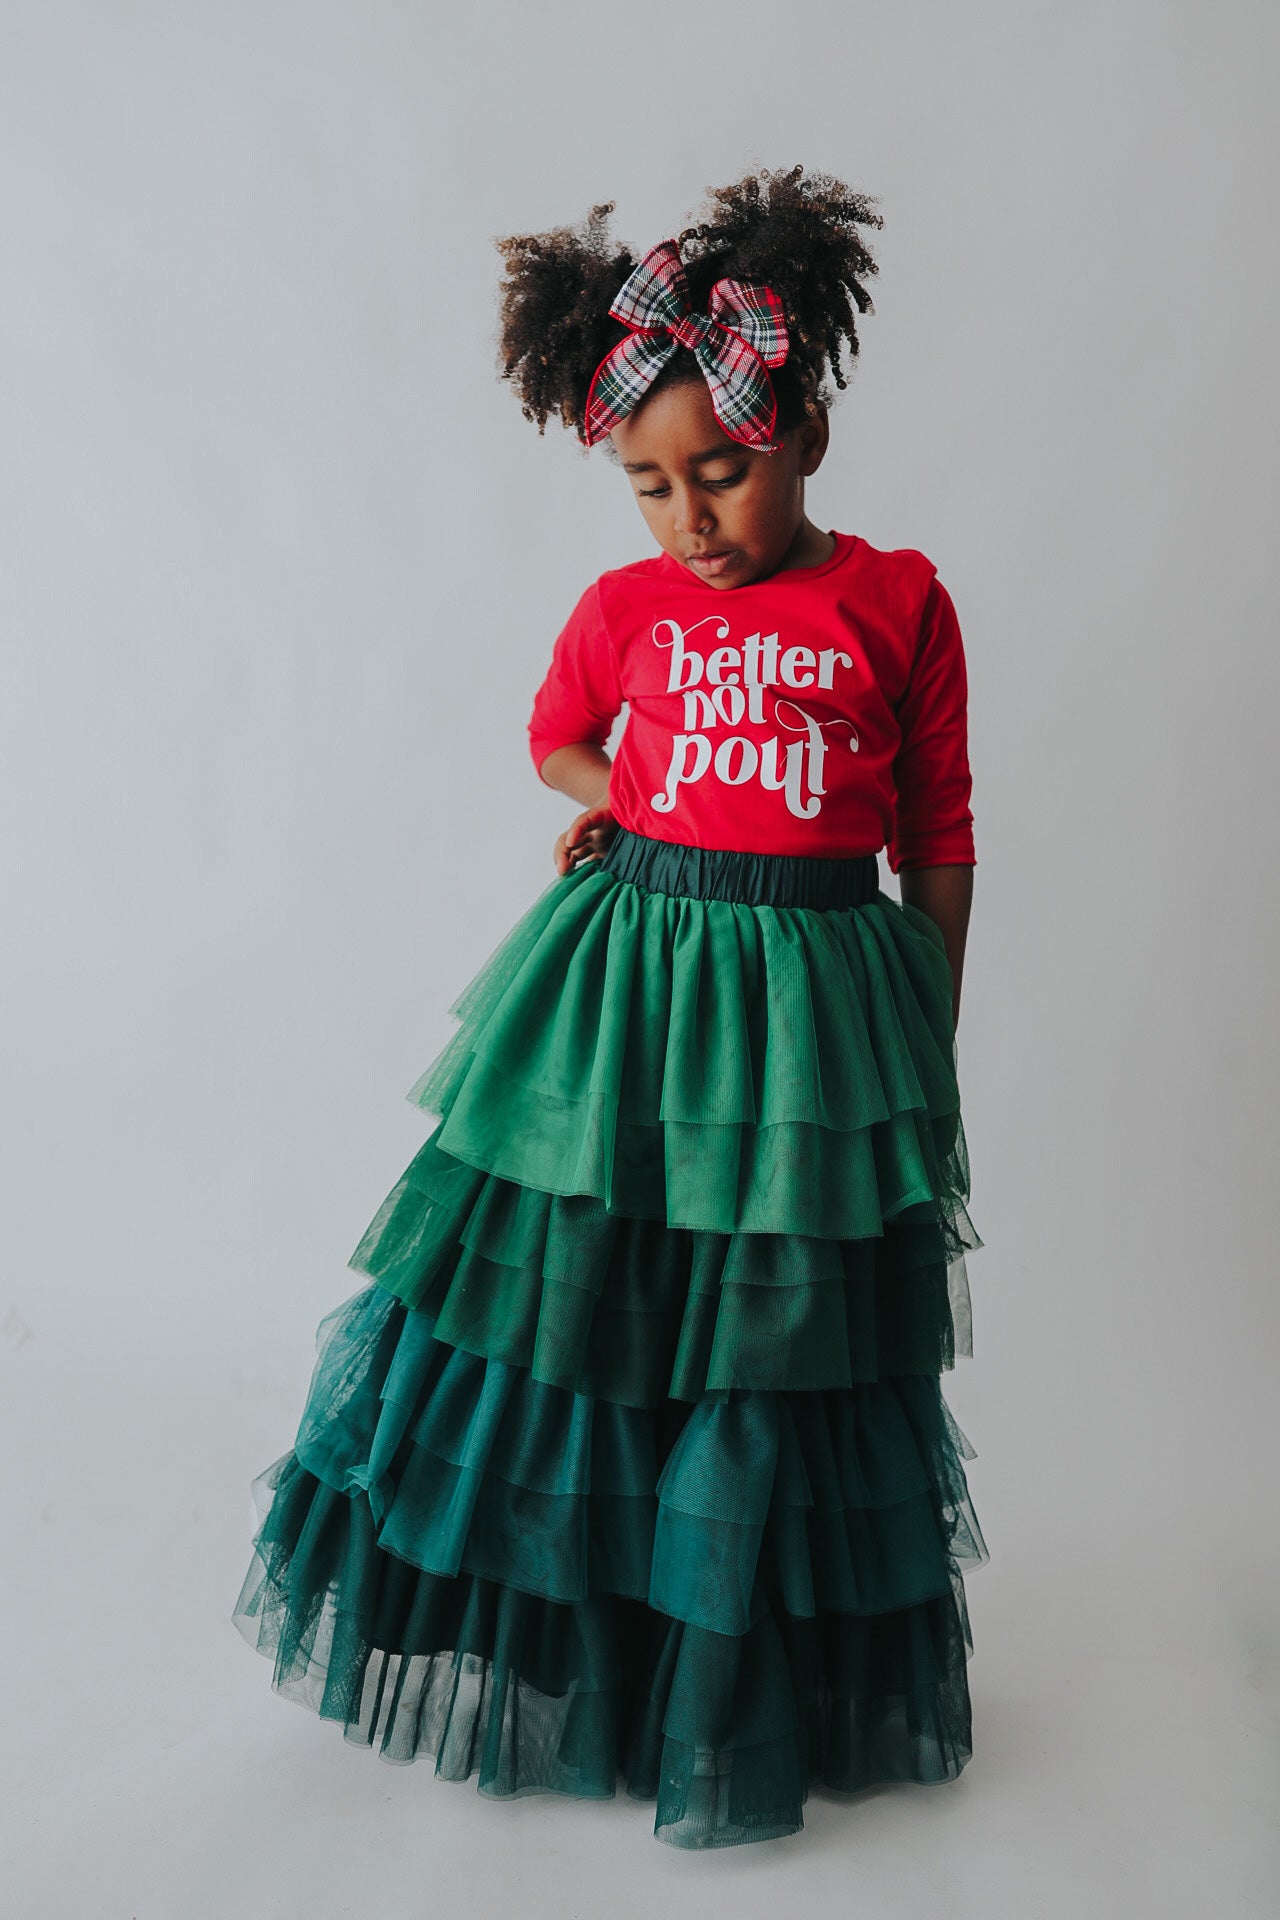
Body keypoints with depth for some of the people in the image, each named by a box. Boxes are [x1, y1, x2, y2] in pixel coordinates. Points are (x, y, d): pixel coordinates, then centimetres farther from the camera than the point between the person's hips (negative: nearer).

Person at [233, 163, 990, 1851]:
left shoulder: (899, 604, -3)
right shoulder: (624, 607, 3)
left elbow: (940, 840, 3)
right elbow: (555, 735, 24)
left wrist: (931, 1047, 6)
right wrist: (611, 804, 2)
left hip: (814, 1005, -2)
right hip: (618, 978, 2)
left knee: (767, 1336, 7)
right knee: (559, 1286, 9)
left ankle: (740, 1711, 27)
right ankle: (541, 1632, 34)